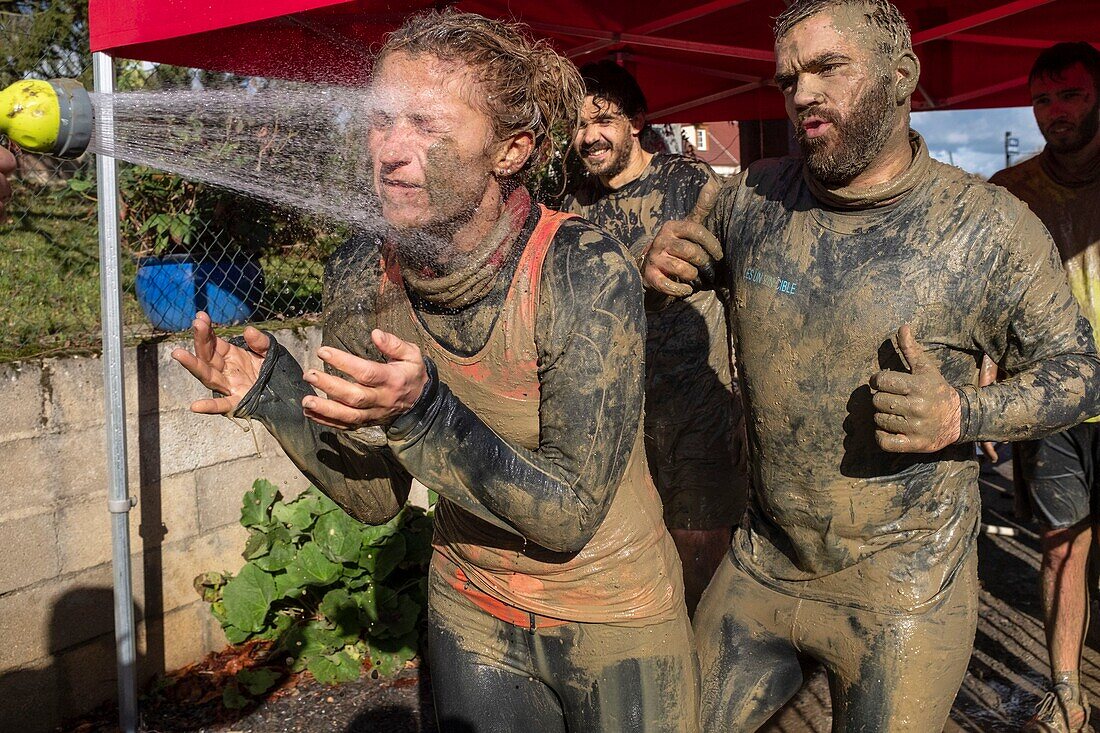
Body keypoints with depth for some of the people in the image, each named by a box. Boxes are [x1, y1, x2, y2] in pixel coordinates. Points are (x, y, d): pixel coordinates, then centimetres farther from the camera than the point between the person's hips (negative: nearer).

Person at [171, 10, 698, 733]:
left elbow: (570, 512, -25)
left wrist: (424, 415, -37)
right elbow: (377, 497, -7)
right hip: (472, 614, 3)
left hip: (613, 618, -3)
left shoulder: (585, 269, -26)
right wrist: (277, 395, -22)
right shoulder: (361, 275, -13)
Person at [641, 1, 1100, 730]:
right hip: (762, 561, 4)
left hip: (903, 589, -3)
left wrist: (962, 414, -22)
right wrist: (661, 262, -9)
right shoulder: (755, 197, -3)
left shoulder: (989, 226, -12)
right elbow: (701, 264, 15)